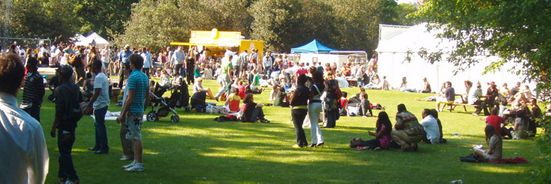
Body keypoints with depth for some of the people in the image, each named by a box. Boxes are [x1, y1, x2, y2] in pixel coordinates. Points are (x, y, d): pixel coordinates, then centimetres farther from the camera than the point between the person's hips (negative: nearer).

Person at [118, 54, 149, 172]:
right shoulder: (145, 77, 12)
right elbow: (146, 95, 18)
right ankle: (136, 161, 21)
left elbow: (130, 98, -19)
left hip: (132, 111, -9)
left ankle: (139, 164, -4)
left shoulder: (133, 77, -16)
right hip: (140, 110, 9)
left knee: (136, 137, -6)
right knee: (135, 137, 15)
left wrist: (123, 114, -16)